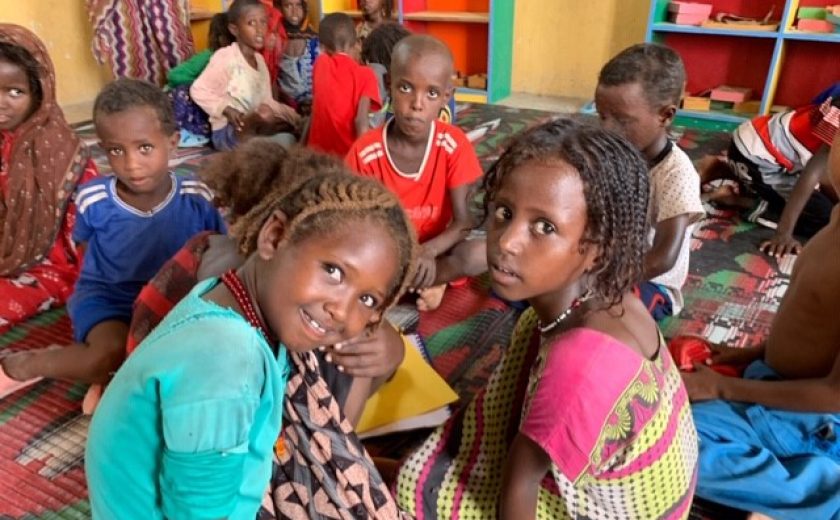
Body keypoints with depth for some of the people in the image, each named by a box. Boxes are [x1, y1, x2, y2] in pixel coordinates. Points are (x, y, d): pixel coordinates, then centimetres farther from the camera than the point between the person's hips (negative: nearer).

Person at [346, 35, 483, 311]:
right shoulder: (364, 152, -14)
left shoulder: (454, 145, -13)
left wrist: (427, 252, -33)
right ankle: (429, 283, -16)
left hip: (435, 249, 0)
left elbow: (463, 223, -14)